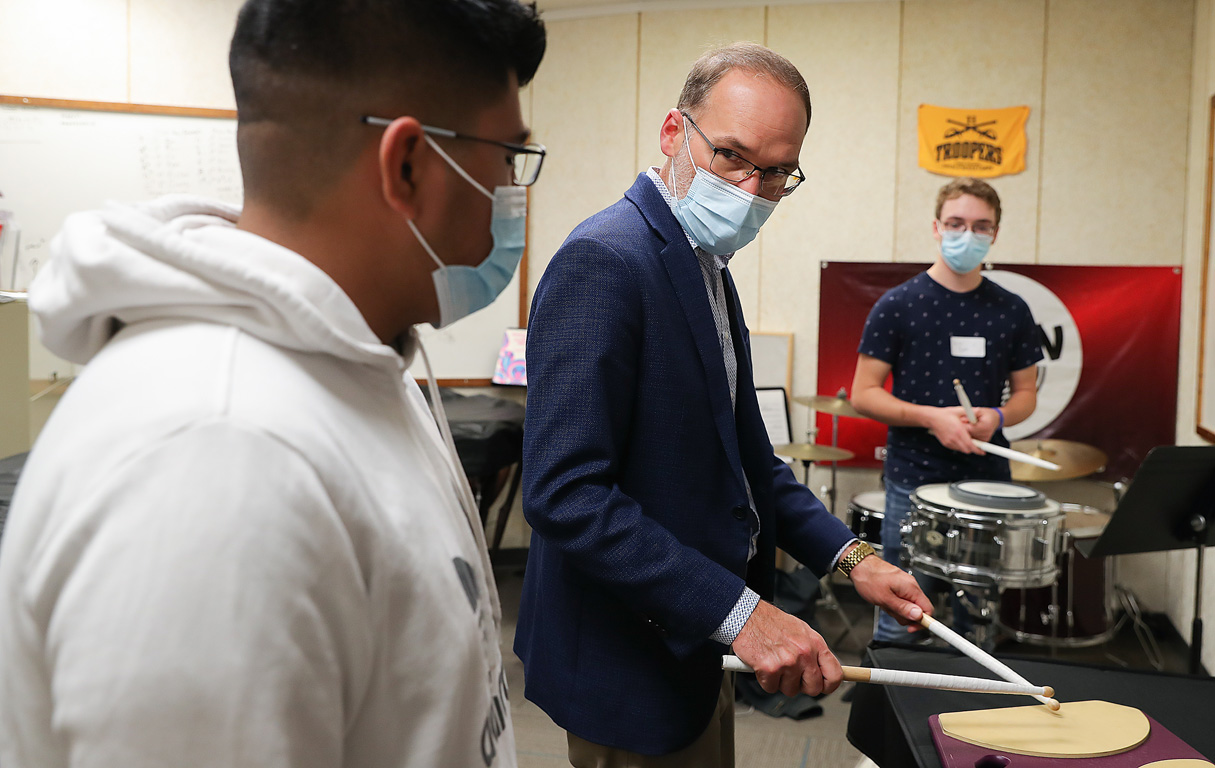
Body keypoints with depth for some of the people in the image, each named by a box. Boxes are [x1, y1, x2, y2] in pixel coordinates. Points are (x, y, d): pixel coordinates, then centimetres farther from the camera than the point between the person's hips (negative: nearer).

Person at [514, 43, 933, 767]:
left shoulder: (707, 267, 9)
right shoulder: (604, 260, -22)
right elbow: (565, 492, -28)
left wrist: (849, 553, 3)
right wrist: (740, 612, -28)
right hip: (625, 662, -9)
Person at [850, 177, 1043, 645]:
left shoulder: (1011, 311, 7)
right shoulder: (898, 304, -3)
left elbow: (1026, 393, 15)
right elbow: (863, 394, -3)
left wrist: (996, 417, -7)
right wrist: (932, 417, -17)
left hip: (988, 482, 3)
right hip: (914, 480, -3)